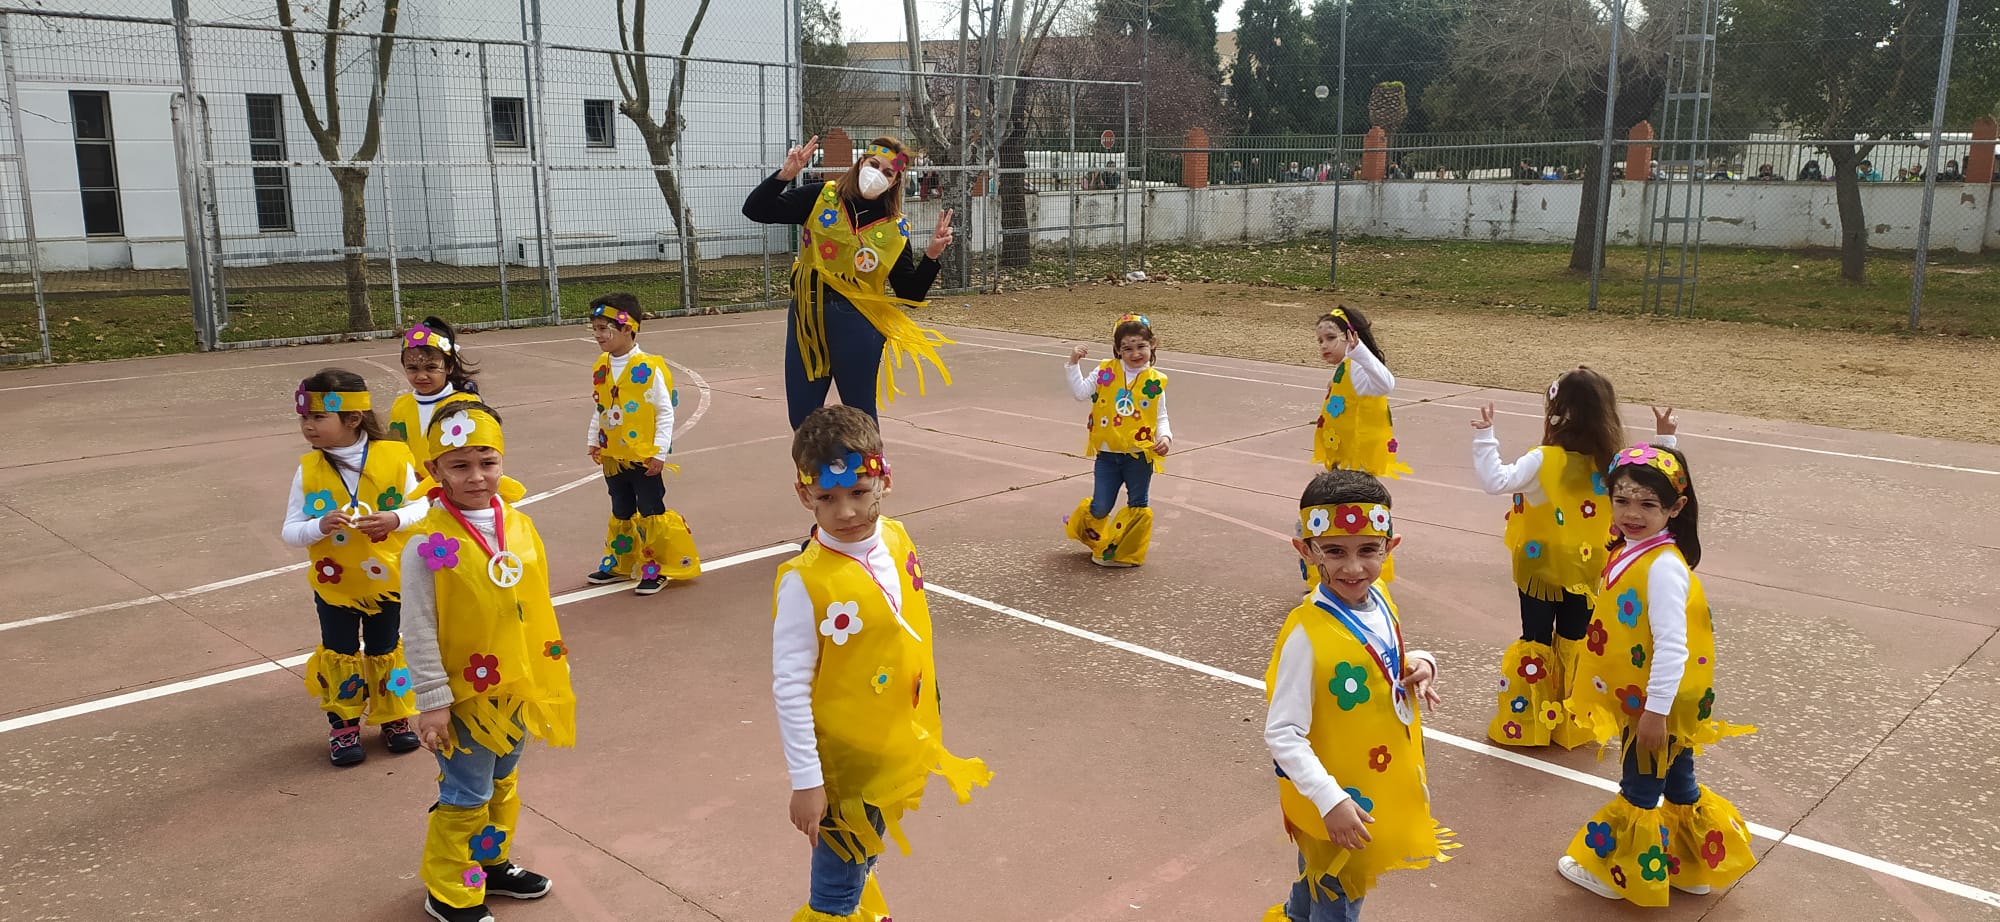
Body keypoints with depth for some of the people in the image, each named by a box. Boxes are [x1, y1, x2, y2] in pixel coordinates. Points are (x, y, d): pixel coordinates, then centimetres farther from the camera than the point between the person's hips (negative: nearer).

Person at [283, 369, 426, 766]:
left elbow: (422, 505, -4)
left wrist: (396, 519, -24)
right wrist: (319, 527, -29)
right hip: (334, 584, 1)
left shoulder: (394, 457, -14)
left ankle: (394, 718, 32)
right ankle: (343, 726, 27)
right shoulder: (308, 469, -11)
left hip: (386, 580, 0)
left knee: (387, 651, 14)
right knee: (339, 656, 11)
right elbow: (289, 531, -8)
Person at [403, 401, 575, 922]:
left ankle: (491, 864, 42)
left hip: (515, 689, 6)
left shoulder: (520, 526, -1)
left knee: (503, 784, 22)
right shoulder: (429, 545, -19)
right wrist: (433, 703, -15)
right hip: (464, 694, -6)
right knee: (466, 796, 6)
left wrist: (551, 672, 12)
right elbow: (420, 631, -16)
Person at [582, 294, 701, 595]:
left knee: (651, 512, 3)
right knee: (621, 513, 18)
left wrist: (659, 451, -15)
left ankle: (656, 569, 14)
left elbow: (665, 412, -14)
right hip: (613, 457, 6)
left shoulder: (649, 368, -16)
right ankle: (619, 564, 31)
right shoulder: (601, 368, 3)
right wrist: (592, 441, 17)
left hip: (644, 457, -6)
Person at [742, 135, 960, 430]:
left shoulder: (894, 228, 0)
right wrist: (785, 174, -16)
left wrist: (931, 255, -14)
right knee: (802, 419, 9)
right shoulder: (821, 198, 2)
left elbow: (911, 295, -1)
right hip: (806, 317, 2)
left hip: (856, 323, -2)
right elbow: (755, 210, -3)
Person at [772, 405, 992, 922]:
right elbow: (790, 687, -20)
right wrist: (806, 781, -17)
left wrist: (925, 724, 16)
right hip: (846, 761, -6)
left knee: (863, 858, 27)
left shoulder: (897, 540, -6)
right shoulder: (805, 582, -25)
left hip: (900, 748, 6)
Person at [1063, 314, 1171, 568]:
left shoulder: (1154, 382, -2)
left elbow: (1161, 417, 2)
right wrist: (1074, 364, -15)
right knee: (1100, 507, 3)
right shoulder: (1106, 372, -1)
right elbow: (1081, 392, -8)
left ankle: (1125, 554, 27)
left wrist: (1165, 437, -15)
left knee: (1137, 507, 9)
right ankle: (1092, 537, 36)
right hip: (1108, 454, 0)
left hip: (1140, 455, 0)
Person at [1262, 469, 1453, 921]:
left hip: (1382, 784, 7)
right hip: (1337, 803, -7)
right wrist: (1330, 800, -32)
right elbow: (1282, 734, -28)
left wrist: (1417, 665, -9)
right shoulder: (1307, 633, -30)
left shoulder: (1379, 600, -8)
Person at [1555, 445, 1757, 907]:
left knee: (1640, 791, 11)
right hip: (1641, 699, 8)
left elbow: (1672, 647, -28)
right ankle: (1698, 867, 39)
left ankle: (1621, 874, 29)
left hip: (1659, 703, -8)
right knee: (1676, 785, 22)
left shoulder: (1663, 566, -27)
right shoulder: (1632, 551, 1)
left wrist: (1655, 711, -25)